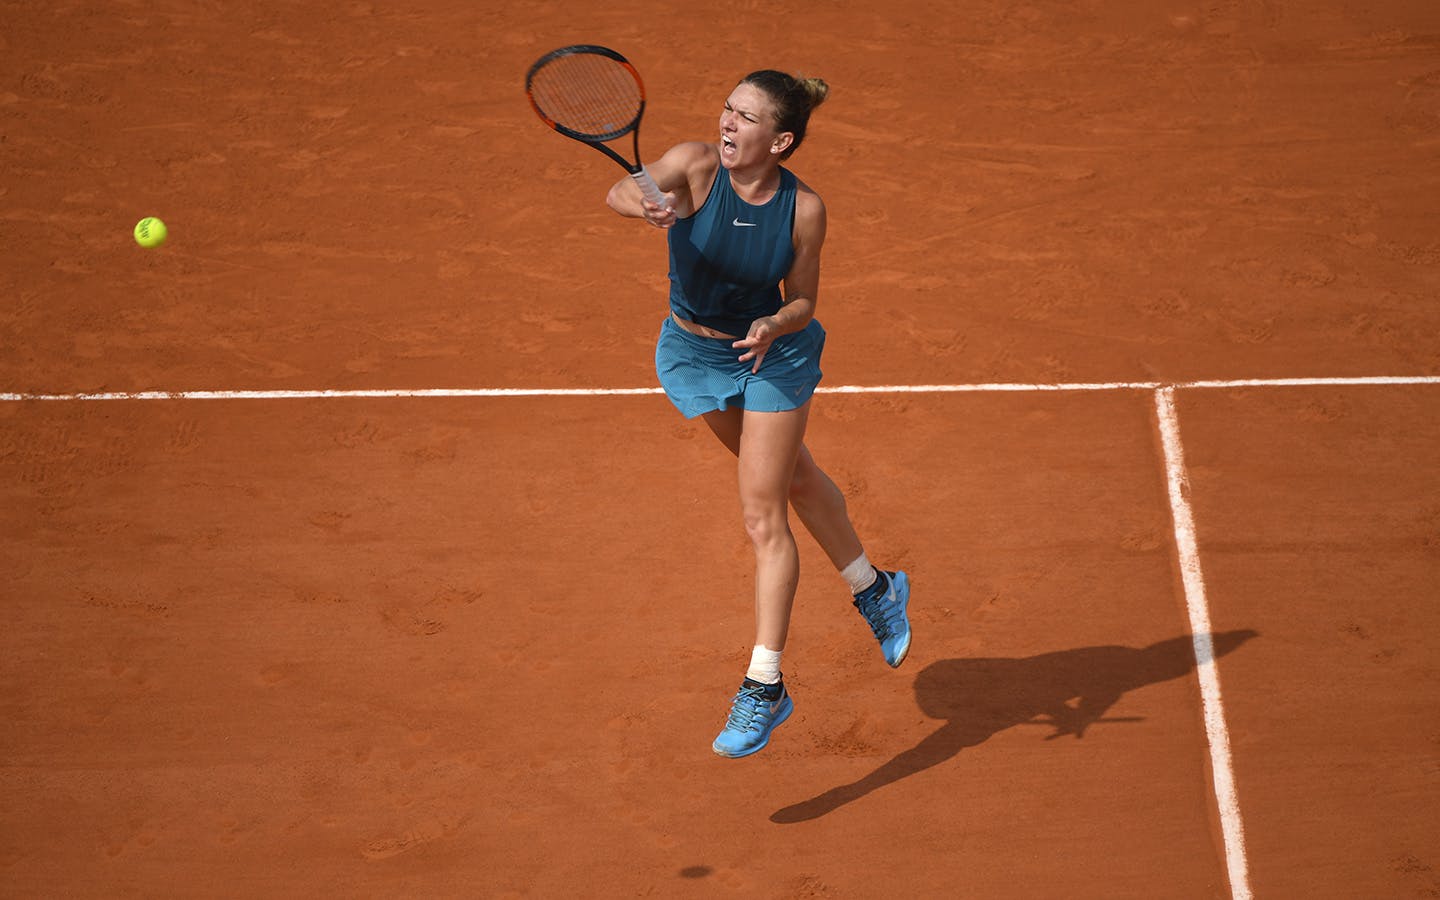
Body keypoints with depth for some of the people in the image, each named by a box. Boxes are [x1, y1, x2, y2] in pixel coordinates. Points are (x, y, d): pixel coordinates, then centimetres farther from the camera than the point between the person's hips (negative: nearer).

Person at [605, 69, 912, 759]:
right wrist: (644, 205, -63)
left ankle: (764, 687, -1)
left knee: (763, 517, -7)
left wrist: (774, 327, -31)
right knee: (792, 476, 22)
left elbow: (802, 301, -9)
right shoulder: (696, 165, -22)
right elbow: (620, 193, -40)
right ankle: (872, 587, 46)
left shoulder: (804, 209, -21)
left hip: (772, 355, -3)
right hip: (692, 353, 3)